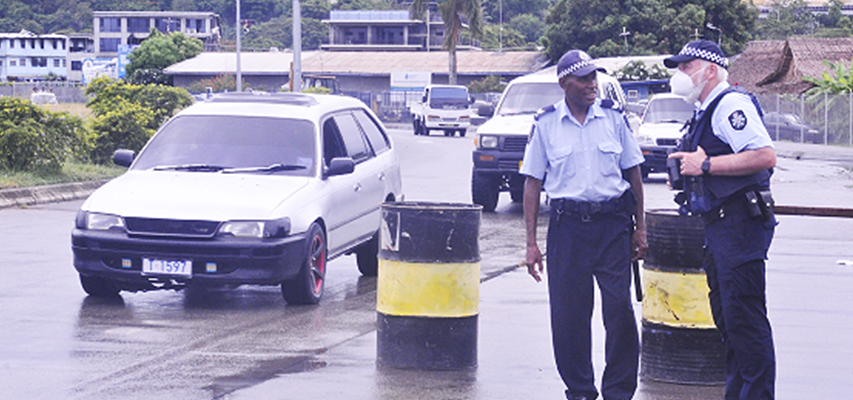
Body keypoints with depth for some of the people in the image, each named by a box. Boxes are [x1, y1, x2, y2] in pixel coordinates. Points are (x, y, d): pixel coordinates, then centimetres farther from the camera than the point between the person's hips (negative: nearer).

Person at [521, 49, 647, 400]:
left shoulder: (613, 117, 5)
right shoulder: (546, 124, 3)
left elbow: (633, 173, 11)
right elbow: (532, 183, 5)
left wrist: (640, 228, 7)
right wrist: (531, 243, 0)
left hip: (612, 222, 0)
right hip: (567, 223, 0)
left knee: (619, 308, -6)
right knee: (568, 314, 1)